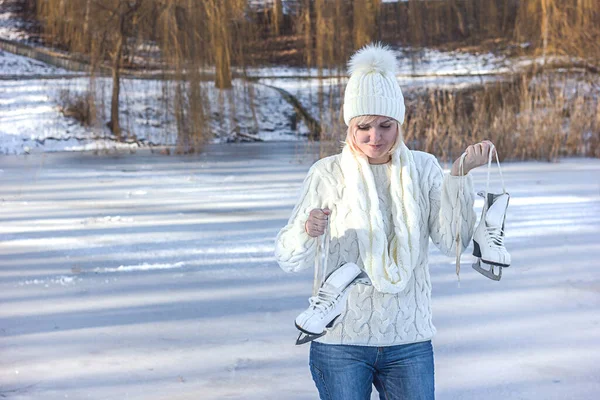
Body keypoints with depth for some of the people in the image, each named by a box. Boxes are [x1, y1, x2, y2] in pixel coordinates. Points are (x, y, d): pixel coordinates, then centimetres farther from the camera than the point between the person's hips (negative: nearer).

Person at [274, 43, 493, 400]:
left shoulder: (422, 168, 2)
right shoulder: (328, 173, -4)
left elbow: (454, 241, -8)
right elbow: (289, 259, -9)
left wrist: (460, 175, -16)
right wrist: (307, 233, -30)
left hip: (409, 341, 2)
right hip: (340, 342, -2)